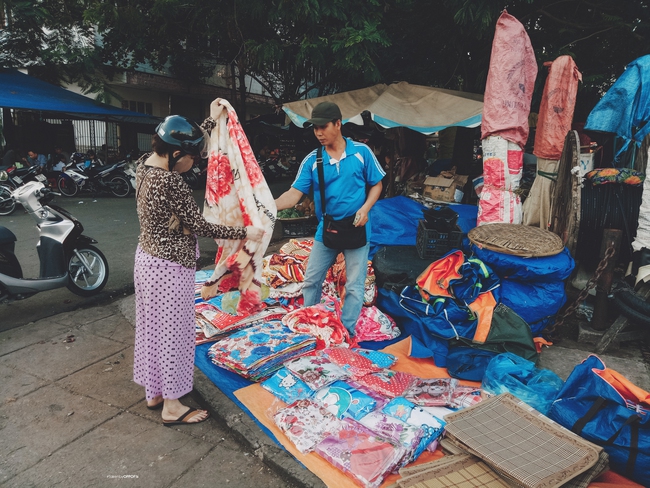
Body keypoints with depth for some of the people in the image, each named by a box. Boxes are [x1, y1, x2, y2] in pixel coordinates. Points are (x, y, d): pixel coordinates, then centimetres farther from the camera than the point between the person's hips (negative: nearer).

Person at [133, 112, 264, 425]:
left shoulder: (144, 164, 0)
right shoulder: (171, 182, -27)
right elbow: (200, 227, -20)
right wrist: (245, 233, -11)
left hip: (147, 258, 10)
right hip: (170, 267, -10)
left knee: (152, 326, 20)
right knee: (172, 332, 5)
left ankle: (153, 393, 38)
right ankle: (172, 407, 22)